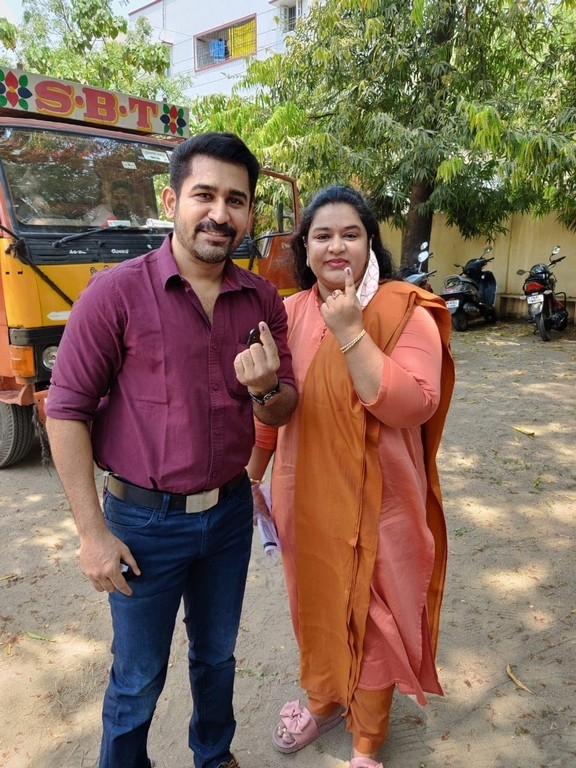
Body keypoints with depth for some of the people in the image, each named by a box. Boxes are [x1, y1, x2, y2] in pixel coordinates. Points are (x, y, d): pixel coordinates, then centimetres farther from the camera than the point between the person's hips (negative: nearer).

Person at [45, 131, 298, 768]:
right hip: (144, 521, -4)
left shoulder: (263, 299, -3)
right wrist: (92, 533, -12)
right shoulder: (116, 292, -15)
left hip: (230, 511, 4)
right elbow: (66, 411, -12)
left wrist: (264, 389, -21)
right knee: (138, 680, 16)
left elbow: (283, 412, 3)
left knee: (216, 656, 25)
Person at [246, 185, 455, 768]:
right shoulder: (290, 312, 0)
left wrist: (351, 333, -26)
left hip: (376, 503, -4)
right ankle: (322, 701, 52)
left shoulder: (406, 312, -13)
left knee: (371, 616, 14)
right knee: (316, 606, 23)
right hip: (306, 498, 4)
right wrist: (250, 478, 13)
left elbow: (414, 407, -24)